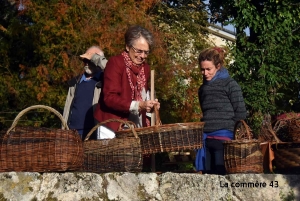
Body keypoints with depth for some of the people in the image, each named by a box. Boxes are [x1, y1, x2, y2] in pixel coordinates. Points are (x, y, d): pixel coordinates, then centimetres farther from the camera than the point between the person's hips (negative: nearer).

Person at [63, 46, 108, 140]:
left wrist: (94, 58, -9)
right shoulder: (75, 82, 18)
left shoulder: (103, 81, 3)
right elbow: (67, 108, 18)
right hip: (72, 133, 5)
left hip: (93, 133, -4)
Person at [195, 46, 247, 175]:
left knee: (222, 175, -4)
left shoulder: (230, 85, -4)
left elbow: (241, 113, -5)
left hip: (224, 138, -6)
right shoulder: (202, 88, 15)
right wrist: (202, 133, 13)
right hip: (206, 138, 6)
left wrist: (227, 128, -5)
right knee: (208, 174, 7)